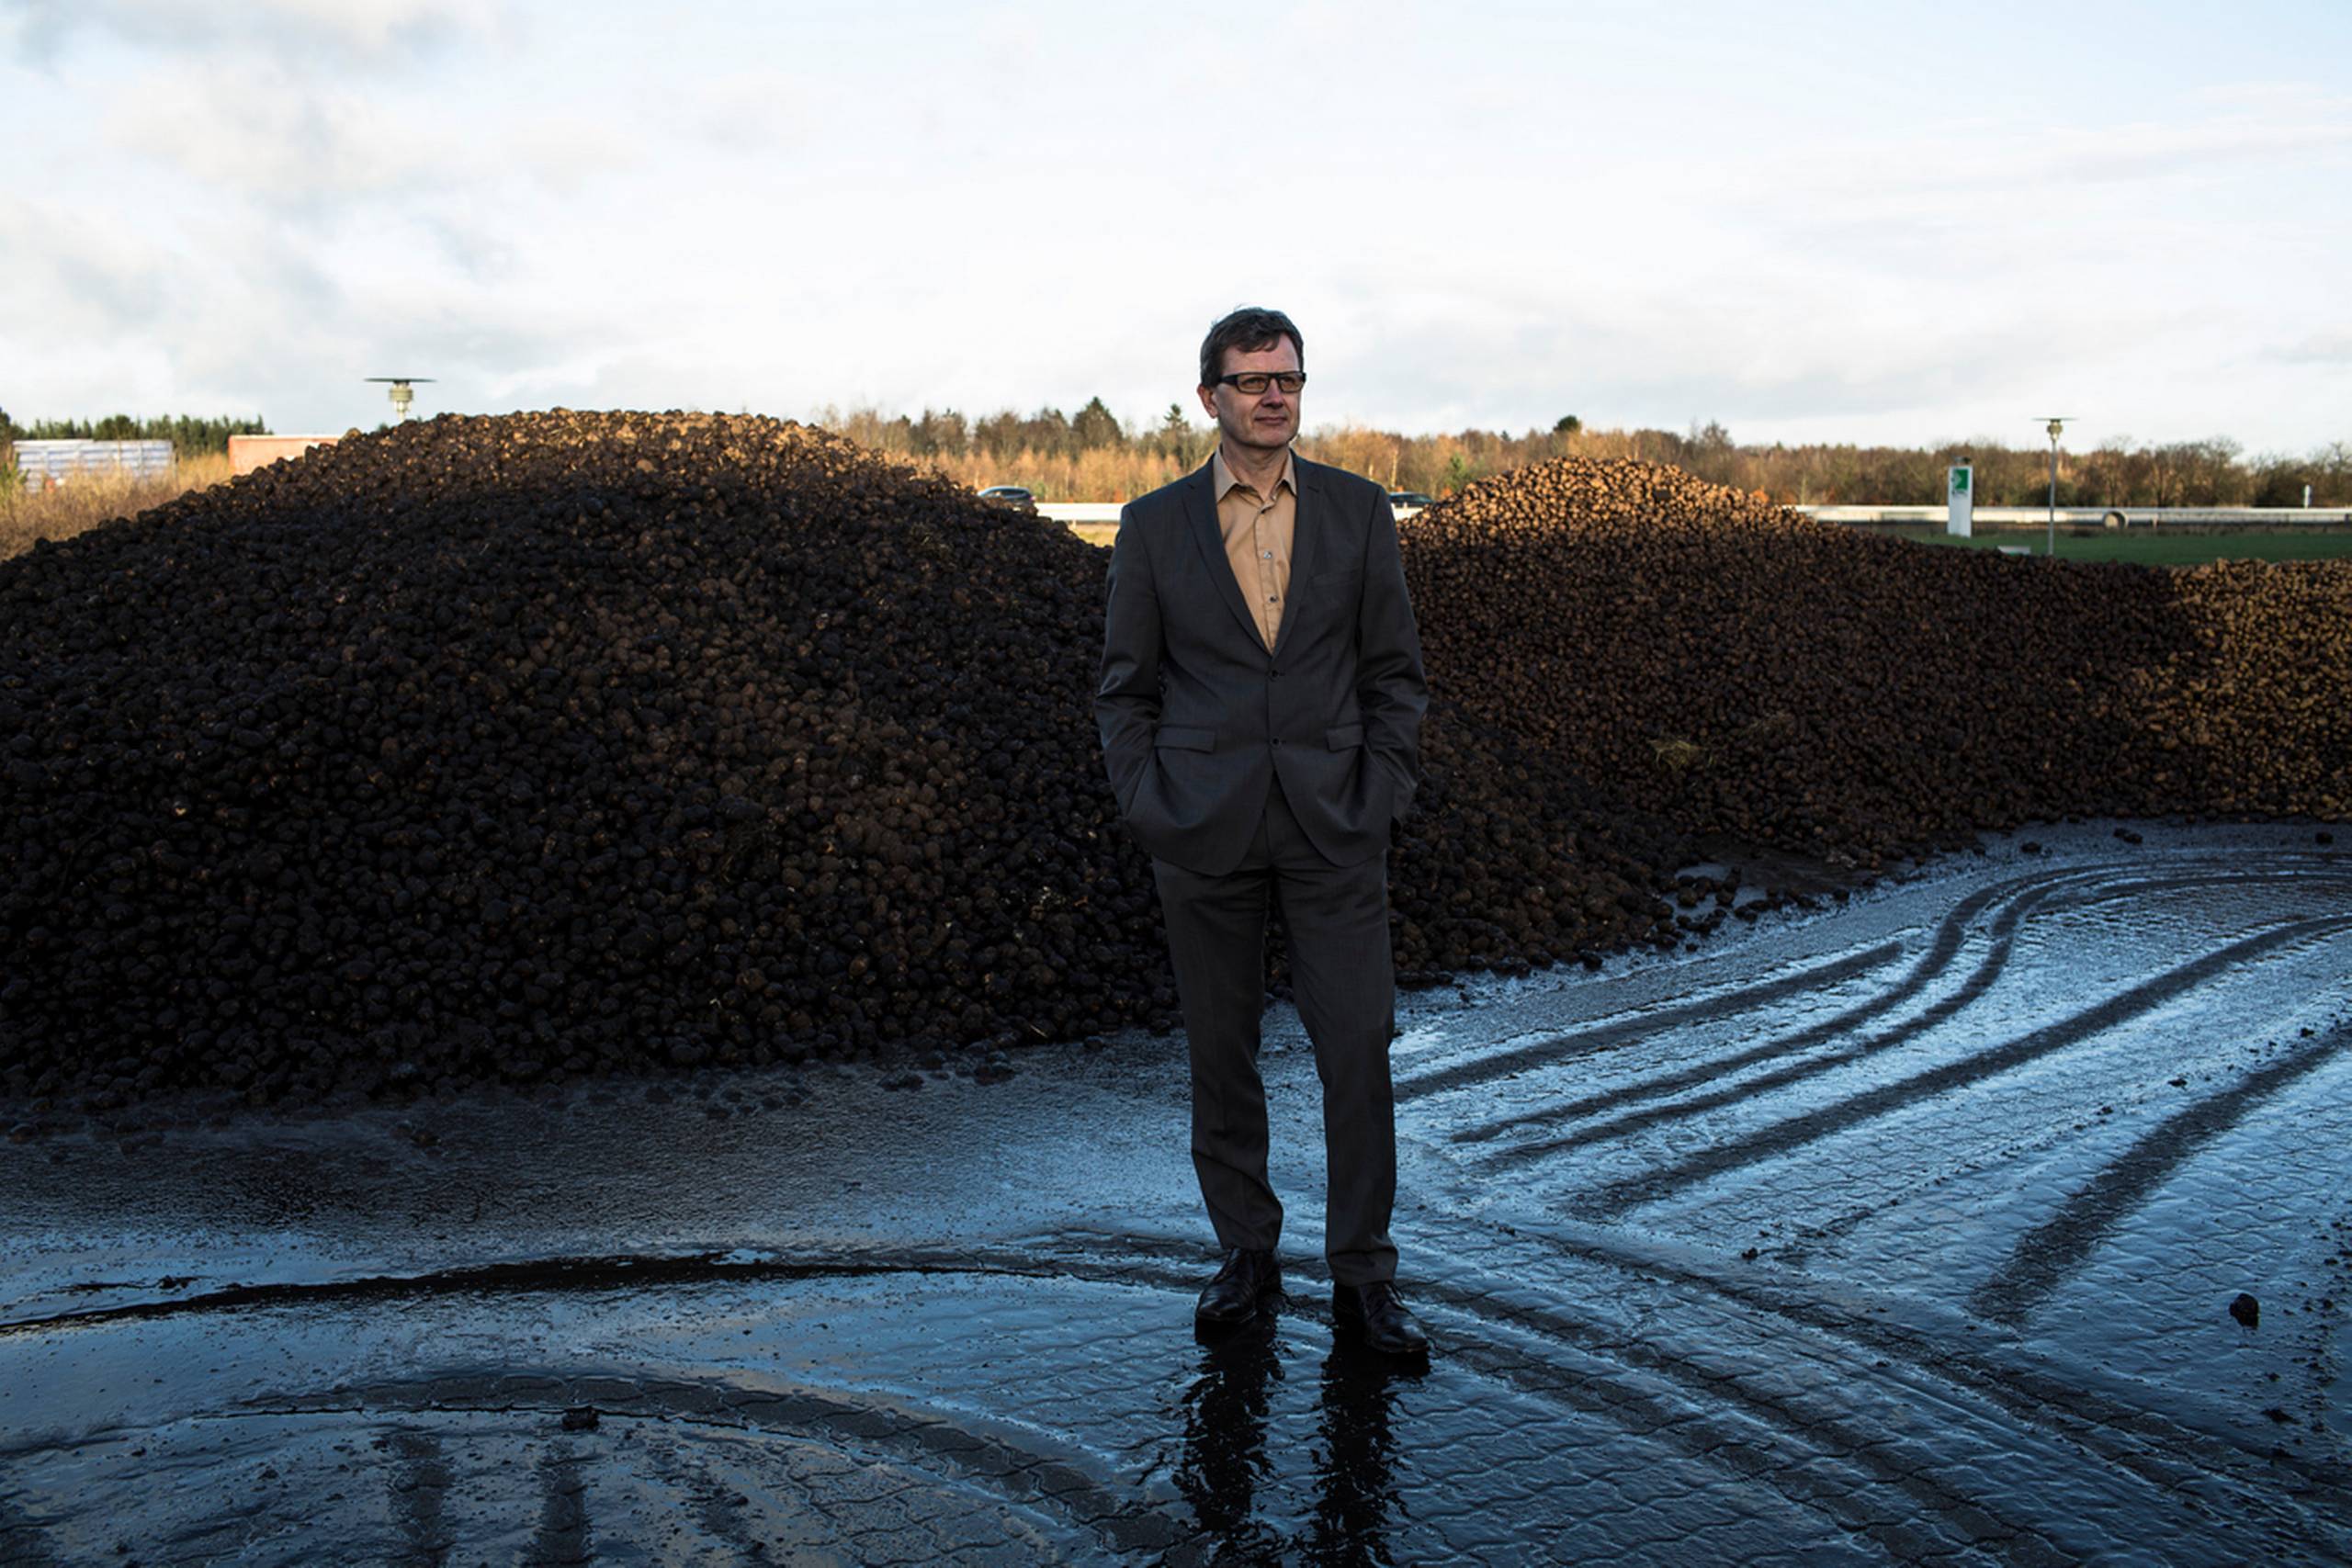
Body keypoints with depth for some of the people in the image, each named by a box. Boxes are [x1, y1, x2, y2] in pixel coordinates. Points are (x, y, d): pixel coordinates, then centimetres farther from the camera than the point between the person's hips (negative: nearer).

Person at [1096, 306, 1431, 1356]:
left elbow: (1394, 673, 8)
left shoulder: (1359, 512, 6)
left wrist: (1383, 796, -3)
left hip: (1334, 826, 0)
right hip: (1204, 828, 0)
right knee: (1220, 1051, 8)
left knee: (1357, 1045, -2)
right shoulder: (1154, 525, 5)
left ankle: (1362, 1278, 11)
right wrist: (1145, 806, -4)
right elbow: (1125, 688, 8)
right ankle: (1247, 1257, 23)